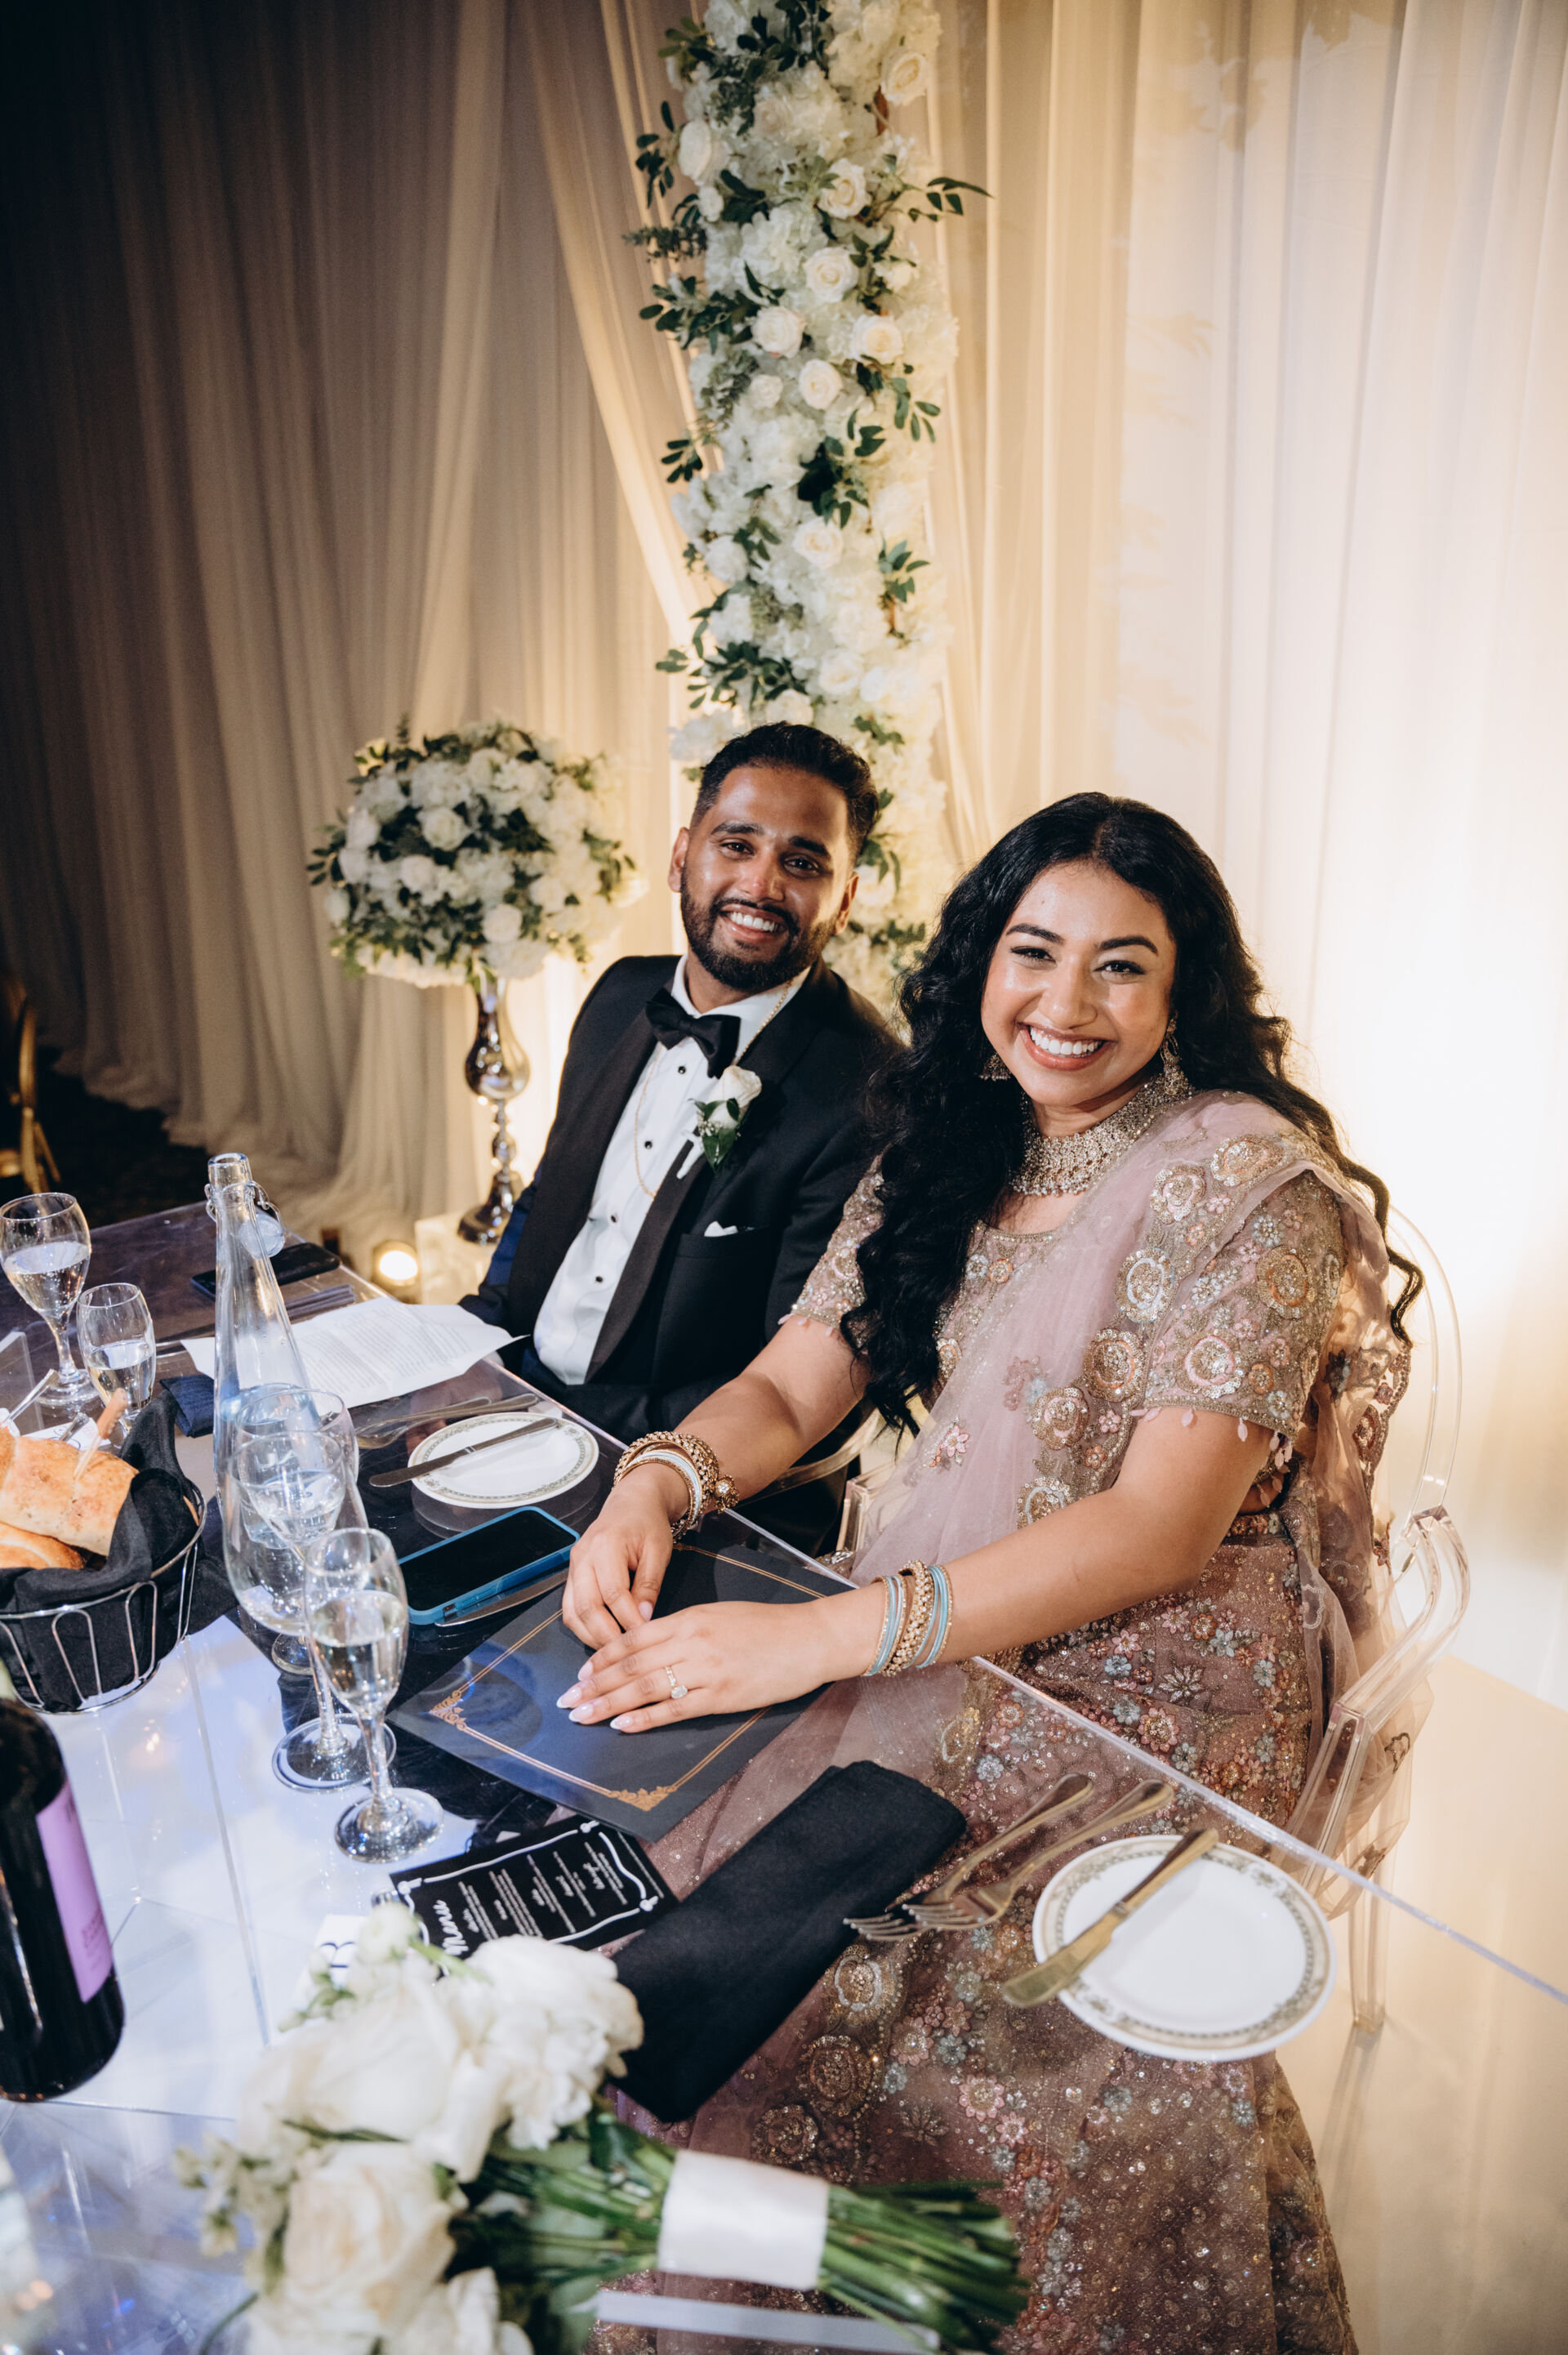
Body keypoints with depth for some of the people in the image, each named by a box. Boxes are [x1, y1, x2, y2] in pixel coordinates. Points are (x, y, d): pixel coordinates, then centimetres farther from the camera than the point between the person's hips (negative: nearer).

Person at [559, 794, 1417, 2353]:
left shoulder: (1250, 1182, -15)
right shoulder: (951, 1154, 5)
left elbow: (1160, 1530, -22)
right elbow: (786, 1388, 5)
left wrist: (823, 1638, -29)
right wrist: (662, 1478, -18)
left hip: (1155, 1688, -6)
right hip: (954, 1628, 6)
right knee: (664, 1839, -11)